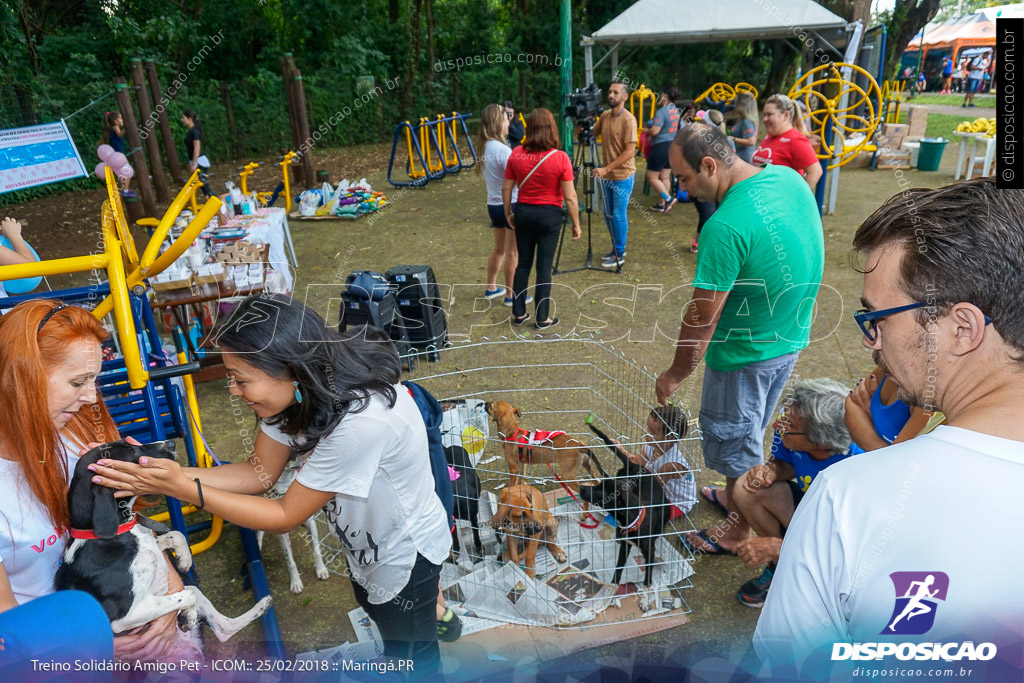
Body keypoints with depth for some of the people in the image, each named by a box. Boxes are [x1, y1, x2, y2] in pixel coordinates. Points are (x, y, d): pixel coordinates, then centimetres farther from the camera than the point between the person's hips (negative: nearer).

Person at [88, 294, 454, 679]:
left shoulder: (359, 423, -42)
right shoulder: (300, 389, -17)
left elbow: (285, 517, -29)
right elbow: (259, 473, -9)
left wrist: (181, 488, -30)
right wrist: (169, 472, -22)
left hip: (407, 554, -7)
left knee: (410, 654, 17)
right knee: (372, 605, 33)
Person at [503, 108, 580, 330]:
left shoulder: (516, 154, -5)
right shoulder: (560, 158, -15)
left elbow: (506, 189, 2)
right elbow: (570, 197, -13)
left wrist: (508, 213, 16)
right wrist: (576, 223, -1)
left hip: (523, 212, 3)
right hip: (549, 215, -3)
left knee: (523, 263, 15)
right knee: (544, 266, 6)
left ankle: (518, 313, 23)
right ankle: (542, 318, 14)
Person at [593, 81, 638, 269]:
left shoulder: (628, 119, -17)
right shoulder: (604, 115, 5)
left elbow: (630, 151, -22)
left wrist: (606, 168, -27)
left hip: (623, 175, -7)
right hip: (607, 174, 7)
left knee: (618, 215, -1)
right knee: (607, 214, 14)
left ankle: (619, 254, 12)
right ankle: (616, 248, 30)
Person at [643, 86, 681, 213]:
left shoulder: (662, 111, -16)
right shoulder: (677, 111, 10)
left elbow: (654, 131, -23)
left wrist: (645, 130, -2)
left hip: (661, 147, -8)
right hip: (673, 146, 8)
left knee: (652, 177, 0)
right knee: (665, 177, 12)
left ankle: (668, 198, -9)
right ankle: (663, 204, 16)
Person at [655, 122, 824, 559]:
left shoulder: (726, 227, -30)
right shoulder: (789, 178, -3)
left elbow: (702, 318, -23)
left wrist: (676, 375, -10)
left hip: (746, 352, -9)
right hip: (791, 338, 9)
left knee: (733, 439, 13)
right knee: (749, 432, 27)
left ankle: (739, 530, 33)